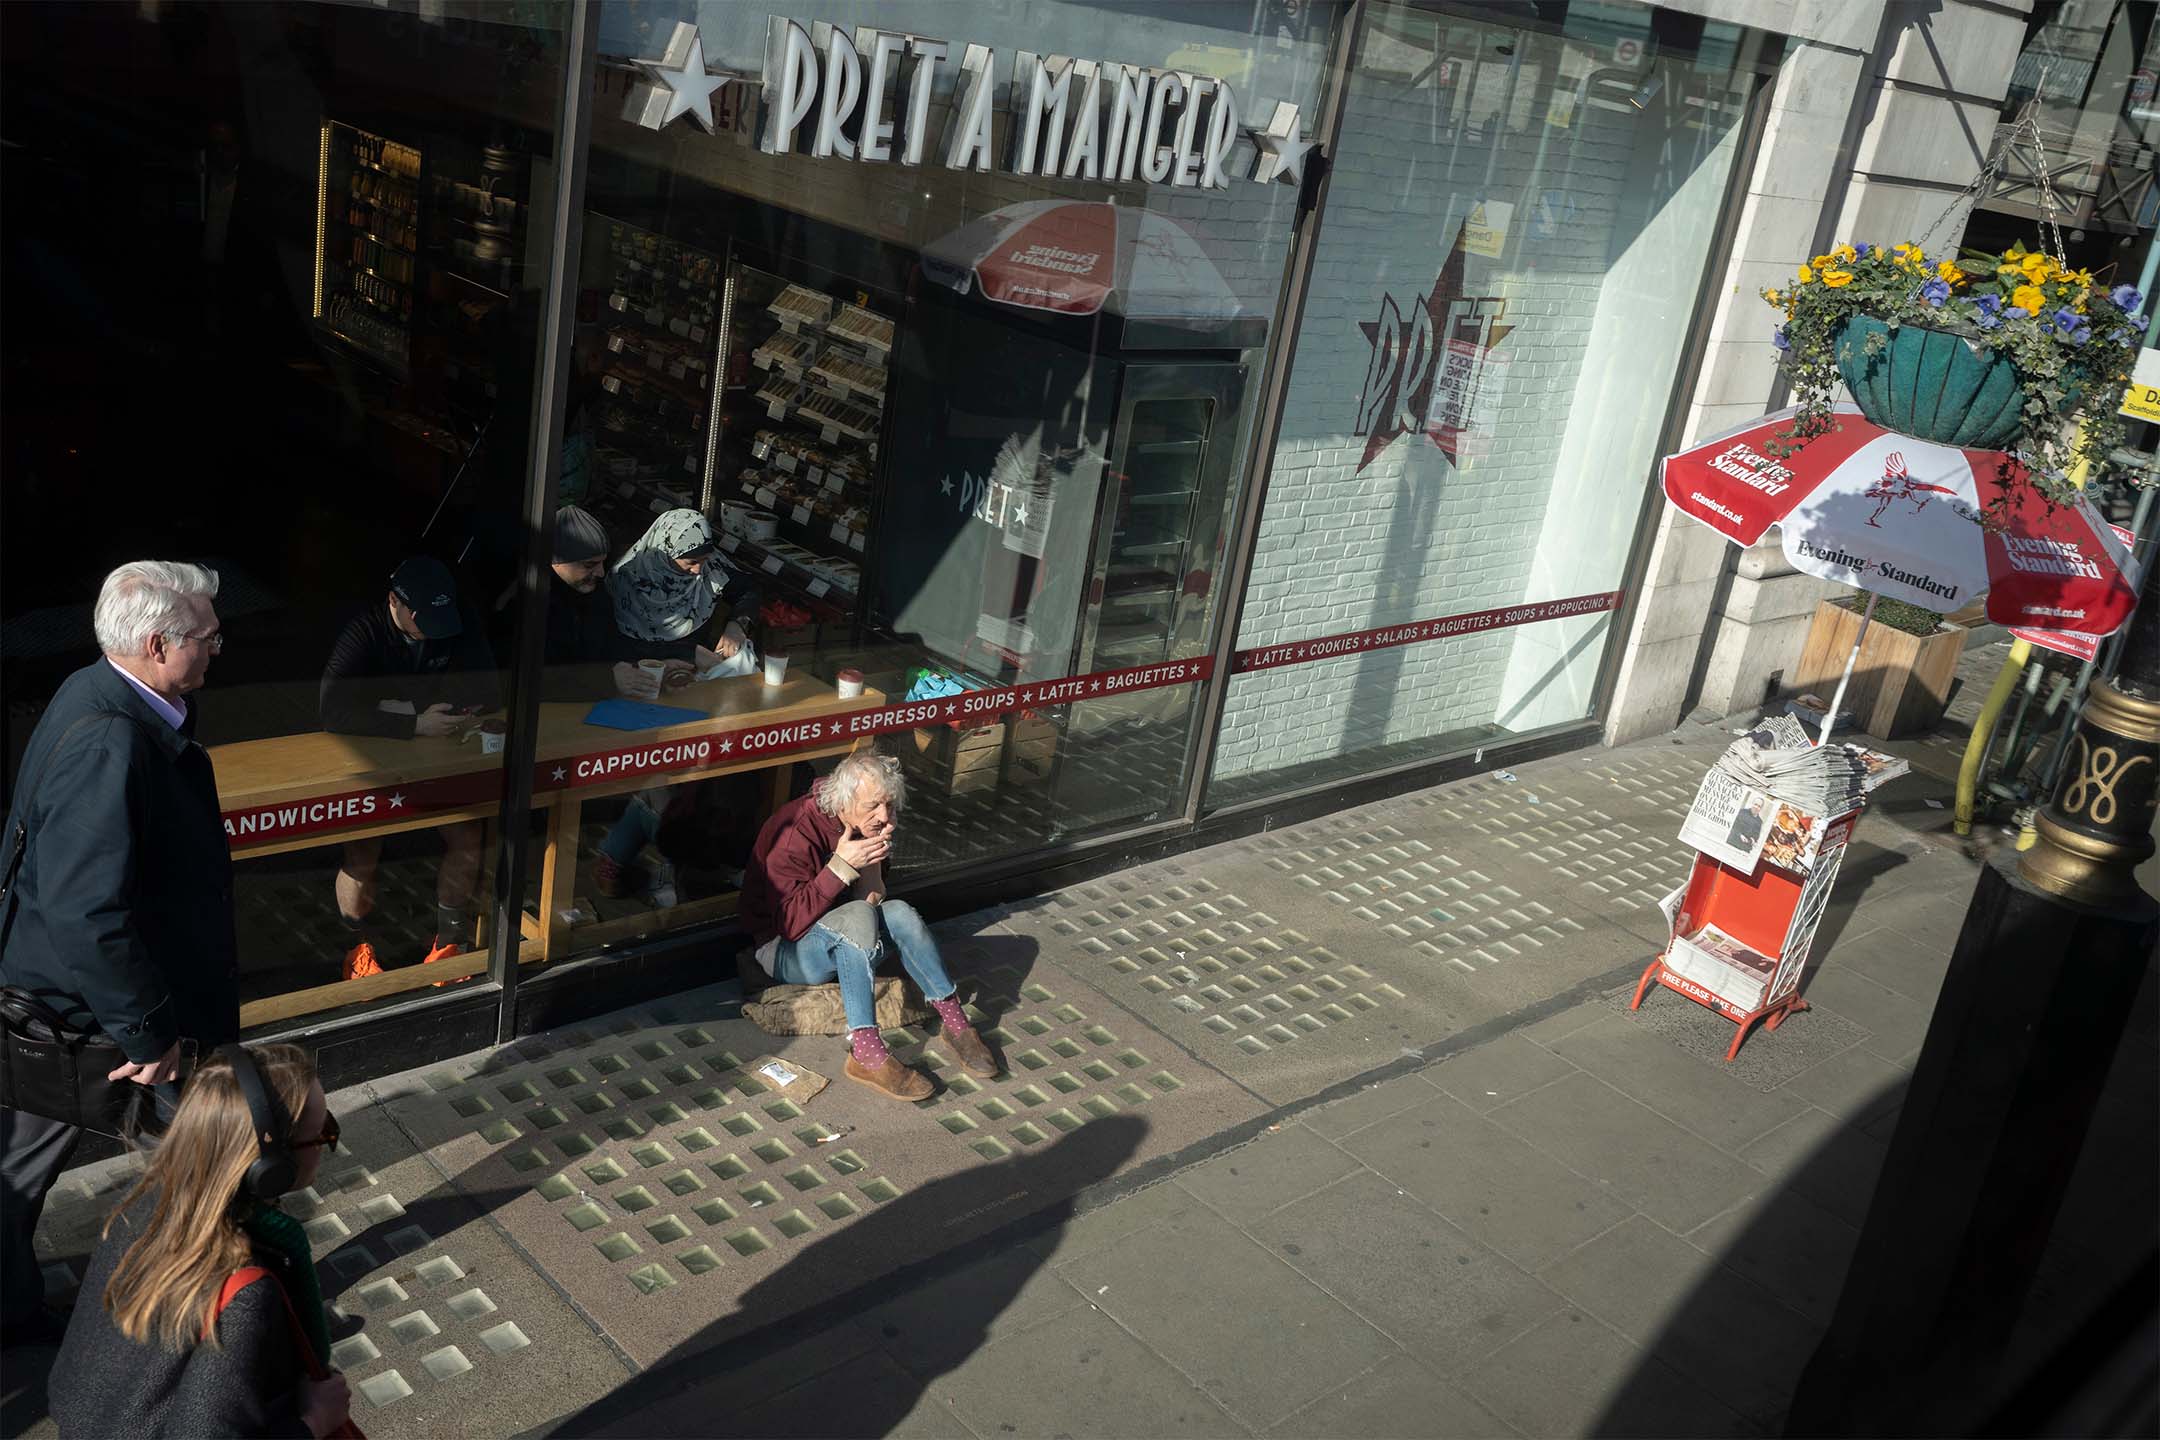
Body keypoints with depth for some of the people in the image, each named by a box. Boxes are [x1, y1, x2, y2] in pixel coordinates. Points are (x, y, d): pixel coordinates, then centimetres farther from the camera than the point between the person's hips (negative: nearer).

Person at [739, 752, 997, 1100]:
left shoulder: (869, 826, -3)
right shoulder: (795, 833, -25)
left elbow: (872, 899, -1)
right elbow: (790, 924, -28)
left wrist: (873, 860, -21)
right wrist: (842, 865, -33)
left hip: (844, 941, 7)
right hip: (785, 950, -6)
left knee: (899, 913, -21)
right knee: (857, 916, -34)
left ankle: (953, 1019, -15)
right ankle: (866, 1052, -41)